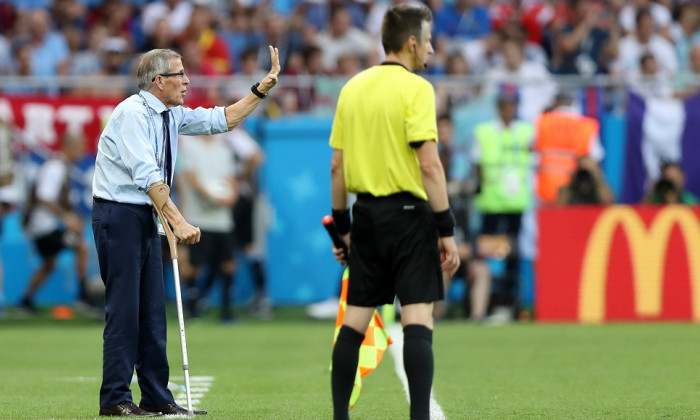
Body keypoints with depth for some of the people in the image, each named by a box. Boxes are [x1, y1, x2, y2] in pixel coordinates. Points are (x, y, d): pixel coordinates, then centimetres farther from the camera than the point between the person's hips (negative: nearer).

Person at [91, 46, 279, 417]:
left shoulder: (171, 116, 9)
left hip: (146, 216, 9)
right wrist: (178, 222, -30)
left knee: (152, 308, 8)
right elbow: (148, 176, -25)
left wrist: (264, 87, 13)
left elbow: (221, 120, 20)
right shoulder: (133, 113, -17)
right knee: (124, 307, -9)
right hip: (118, 215, -9)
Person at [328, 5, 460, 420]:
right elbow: (429, 165, -16)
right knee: (418, 318, -7)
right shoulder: (416, 89, -10)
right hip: (407, 214, -6)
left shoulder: (352, 88, 9)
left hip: (366, 214, 6)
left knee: (355, 320, 11)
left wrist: (342, 226, 19)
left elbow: (337, 165, 11)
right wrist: (447, 230, -13)